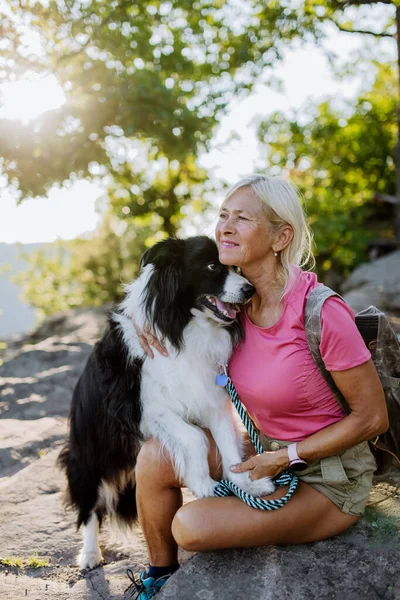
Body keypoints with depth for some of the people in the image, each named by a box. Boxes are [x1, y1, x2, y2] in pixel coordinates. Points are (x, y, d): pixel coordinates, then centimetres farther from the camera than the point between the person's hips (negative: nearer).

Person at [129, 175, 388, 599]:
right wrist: (173, 355, -11)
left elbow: (373, 417, -17)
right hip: (266, 452, 6)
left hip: (328, 478, -6)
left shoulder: (322, 312, -25)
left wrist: (285, 458, -17)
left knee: (191, 526, -21)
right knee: (154, 457, -10)